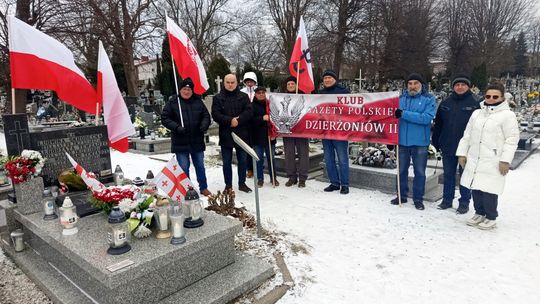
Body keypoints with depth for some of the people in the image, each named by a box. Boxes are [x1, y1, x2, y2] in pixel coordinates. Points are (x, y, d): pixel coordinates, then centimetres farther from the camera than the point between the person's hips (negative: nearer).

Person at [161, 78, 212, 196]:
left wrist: (204, 125, -11)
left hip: (197, 141, 3)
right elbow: (164, 118, -6)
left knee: (200, 166, 14)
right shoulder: (173, 102, -5)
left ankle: (203, 188, 29)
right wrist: (177, 127, -20)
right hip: (180, 142, -3)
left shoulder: (198, 101, 4)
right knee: (183, 167, 5)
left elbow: (206, 115, 10)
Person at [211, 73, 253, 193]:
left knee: (242, 160, 10)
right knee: (227, 162, 6)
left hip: (242, 134, 1)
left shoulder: (243, 96, 6)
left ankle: (242, 183, 24)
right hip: (225, 135, -1)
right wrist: (230, 121, -20)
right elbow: (215, 115, -8)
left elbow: (249, 111, -5)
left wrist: (238, 120, -19)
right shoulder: (218, 98, 3)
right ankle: (228, 185, 18)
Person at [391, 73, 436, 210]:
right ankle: (402, 195, 27)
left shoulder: (429, 99, -4)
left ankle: (418, 198, 21)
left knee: (420, 172, 8)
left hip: (420, 142, -3)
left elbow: (426, 118, -19)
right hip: (402, 141, 3)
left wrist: (404, 114, -23)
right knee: (402, 170, 13)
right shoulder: (401, 98, 6)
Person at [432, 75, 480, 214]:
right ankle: (447, 200, 24)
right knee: (448, 174, 12)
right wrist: (436, 142, 6)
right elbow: (438, 124, 9)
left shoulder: (475, 103, -4)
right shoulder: (445, 103, 6)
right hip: (447, 146, 4)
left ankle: (464, 202, 18)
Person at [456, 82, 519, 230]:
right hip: (473, 160, 6)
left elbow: (512, 139, -8)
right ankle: (479, 213, 27)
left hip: (492, 163, -5)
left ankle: (490, 218, 15)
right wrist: (462, 153, 10)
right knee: (475, 188, 11)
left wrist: (505, 160, -14)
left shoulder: (507, 115, -5)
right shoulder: (476, 113, 12)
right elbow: (467, 135, 15)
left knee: (488, 191, -3)